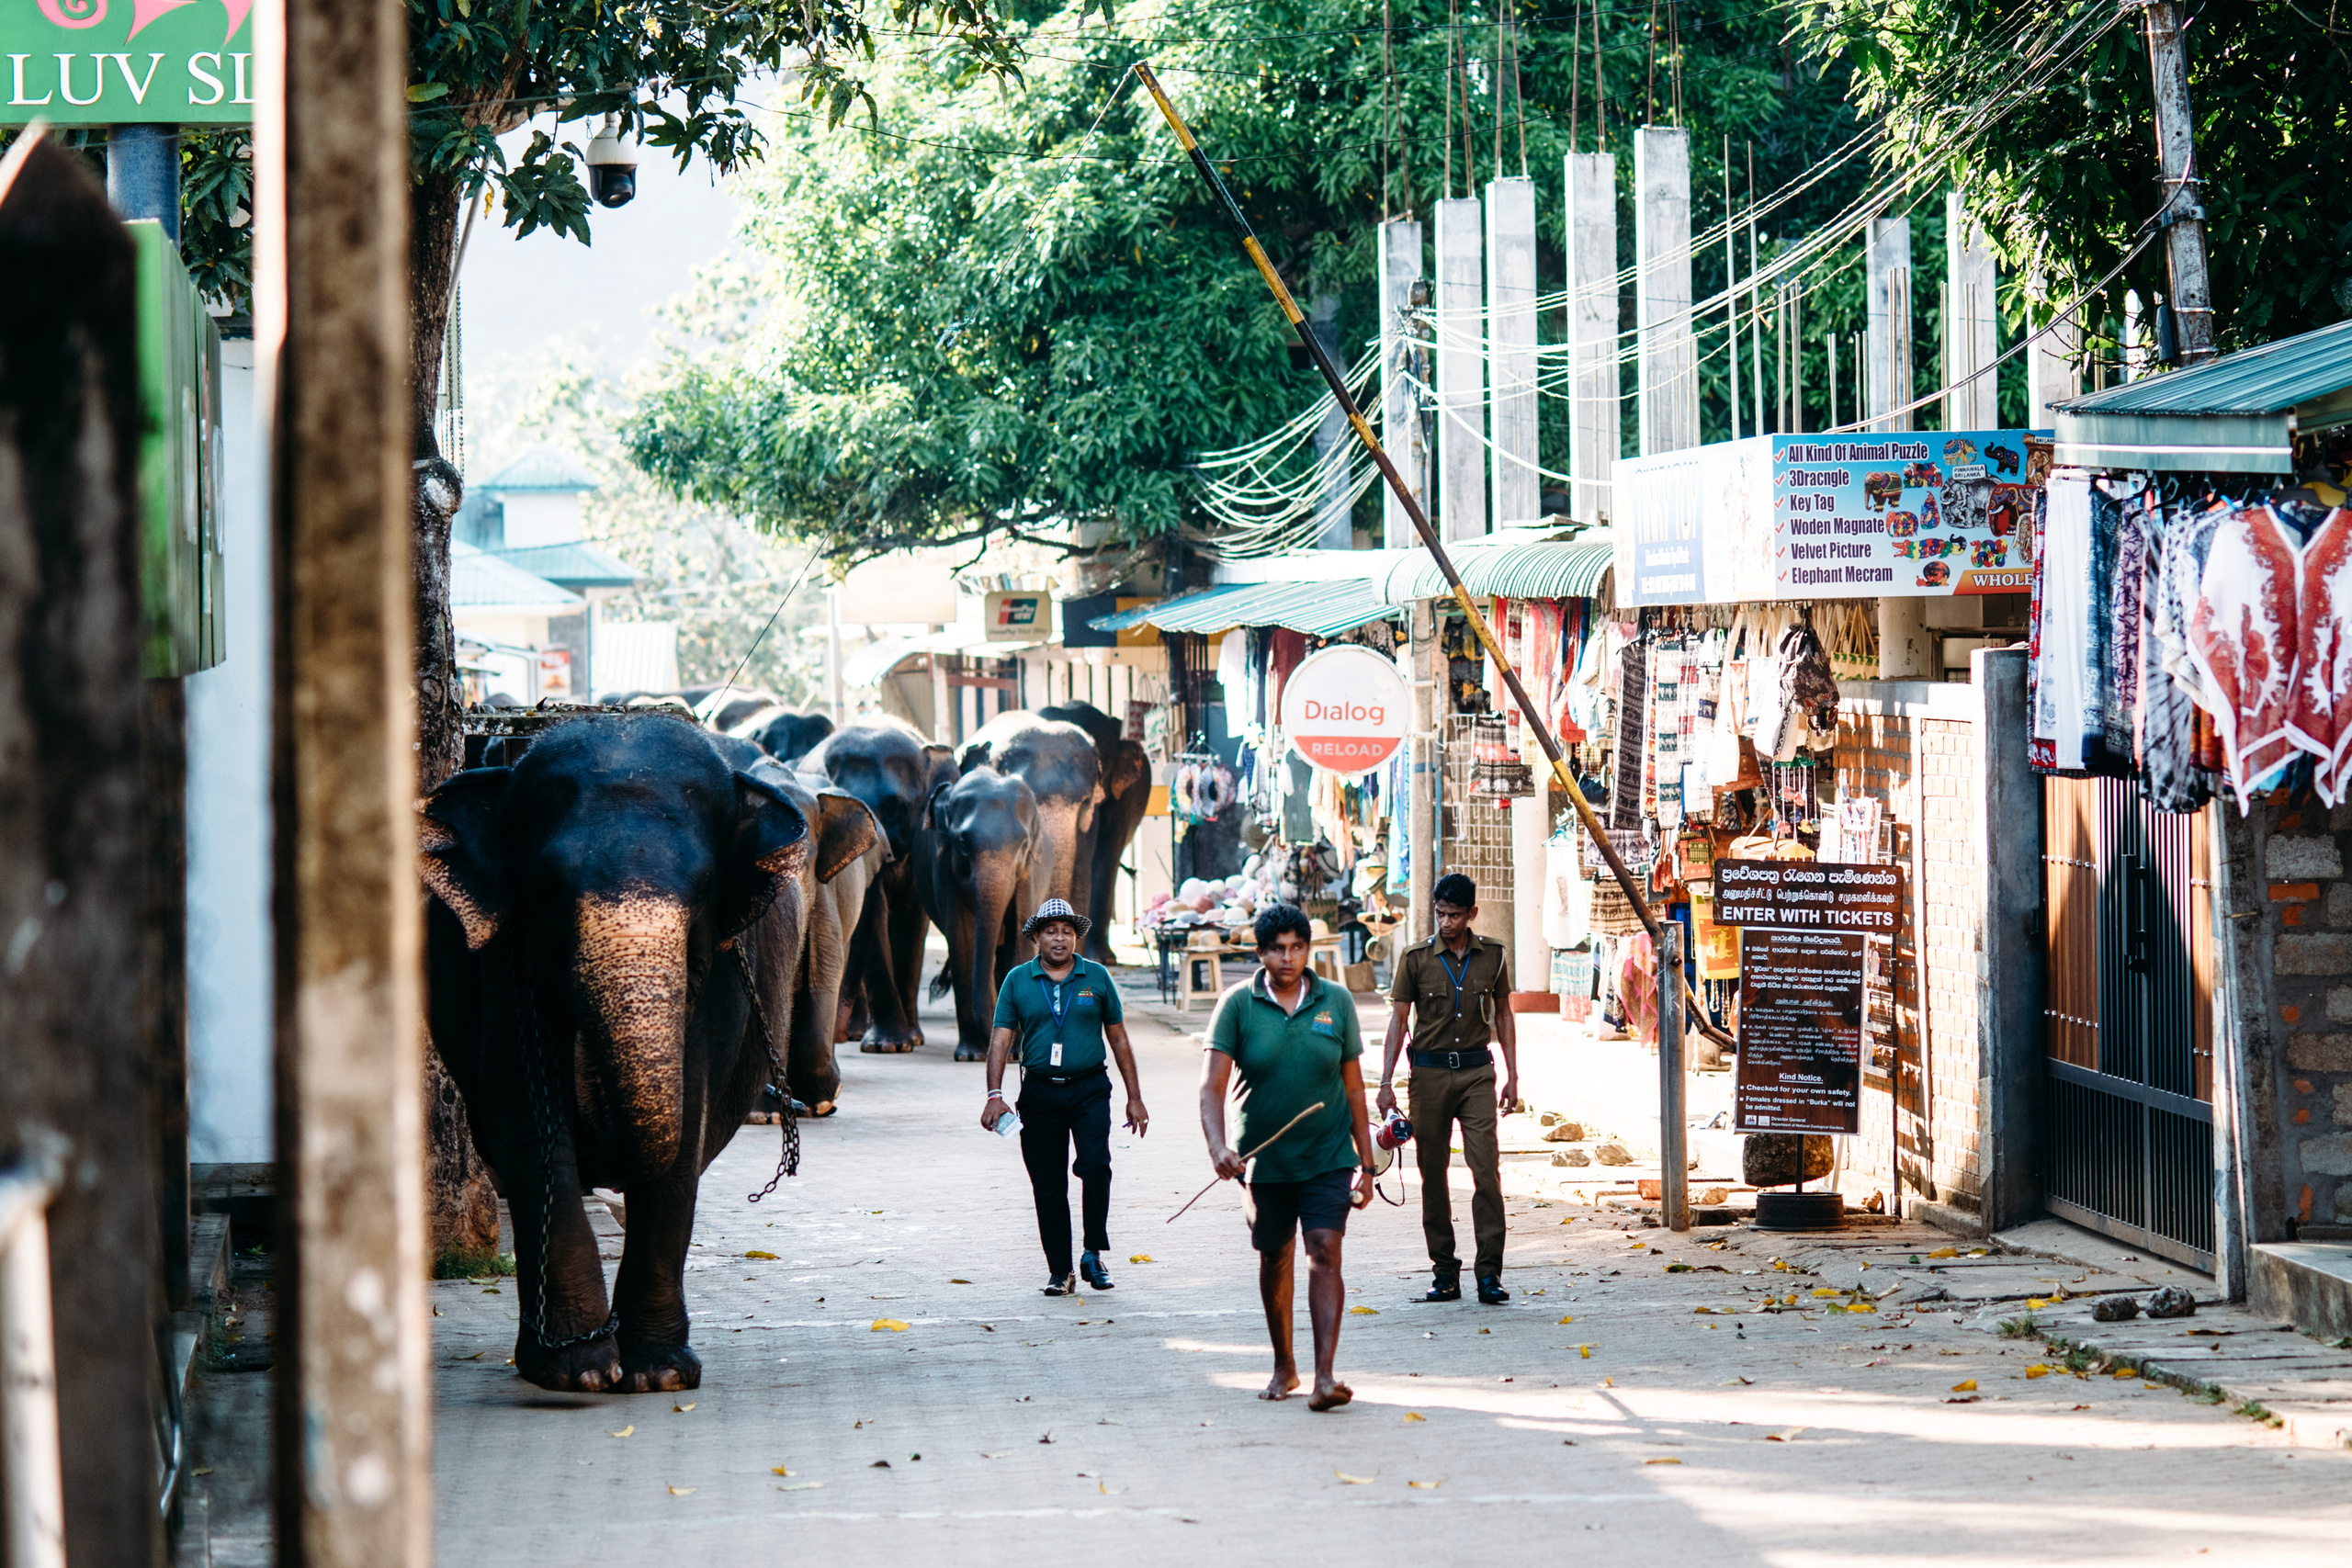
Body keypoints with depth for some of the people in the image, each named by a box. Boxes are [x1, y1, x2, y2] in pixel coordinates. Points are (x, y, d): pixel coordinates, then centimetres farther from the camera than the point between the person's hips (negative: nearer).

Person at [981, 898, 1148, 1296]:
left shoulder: (1096, 977, 6)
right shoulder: (1018, 981, 5)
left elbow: (1118, 1039, 10)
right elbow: (1001, 1039, 2)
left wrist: (1135, 1098, 8)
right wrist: (994, 1095, -11)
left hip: (1089, 1088, -1)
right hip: (1040, 1092, 1)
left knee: (1095, 1166, -19)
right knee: (1048, 1185, 3)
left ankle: (1093, 1254, -4)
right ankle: (1059, 1271, 11)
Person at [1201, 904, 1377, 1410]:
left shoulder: (1337, 1001, 1)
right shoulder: (1238, 1005, -4)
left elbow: (1354, 1088, 6)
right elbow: (1212, 1085, -10)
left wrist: (1365, 1164, 4)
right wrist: (1217, 1145, -27)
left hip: (1328, 1156, 0)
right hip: (1263, 1159, 1)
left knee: (1325, 1252, -14)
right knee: (1274, 1259, 12)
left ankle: (1325, 1376, -20)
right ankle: (1284, 1366, 31)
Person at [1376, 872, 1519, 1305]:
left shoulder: (1493, 956, 5)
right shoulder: (1416, 958, 0)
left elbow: (1503, 1014, 14)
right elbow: (1399, 1019, 3)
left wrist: (1512, 1076, 10)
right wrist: (1386, 1083, -3)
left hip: (1477, 1071, 0)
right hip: (1430, 1072, 0)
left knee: (1486, 1169, -10)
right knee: (1433, 1173, 3)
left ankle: (1489, 1273, -11)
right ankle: (1445, 1273, 9)